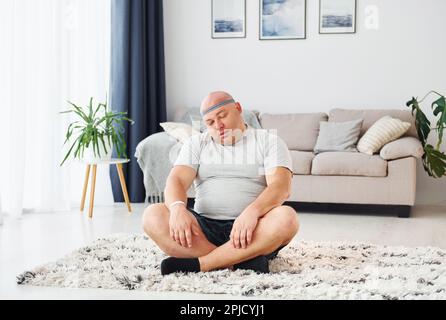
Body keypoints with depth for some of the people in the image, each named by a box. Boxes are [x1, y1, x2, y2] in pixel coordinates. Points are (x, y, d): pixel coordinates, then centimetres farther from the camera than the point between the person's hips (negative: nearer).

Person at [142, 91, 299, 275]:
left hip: (250, 228, -2)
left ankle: (198, 264, -28)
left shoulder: (269, 142, 8)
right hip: (204, 227, 2)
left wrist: (252, 211, -30)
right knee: (153, 215, -23)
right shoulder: (196, 143, 17)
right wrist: (178, 208, -24)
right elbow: (177, 180, 0)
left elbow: (281, 187, -9)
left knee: (286, 218, -33)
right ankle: (242, 262, -29)